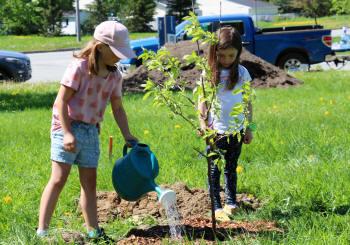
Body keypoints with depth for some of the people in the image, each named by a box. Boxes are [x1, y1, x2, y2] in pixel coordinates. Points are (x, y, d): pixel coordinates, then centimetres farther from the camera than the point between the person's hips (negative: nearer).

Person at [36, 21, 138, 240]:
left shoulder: (114, 76, 3)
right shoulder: (79, 67, -16)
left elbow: (118, 108, 11)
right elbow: (61, 101, -17)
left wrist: (128, 136, 3)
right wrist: (67, 133, -22)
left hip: (91, 131, 7)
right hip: (68, 128, -6)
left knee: (89, 182, 9)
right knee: (59, 179, -9)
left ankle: (94, 231, 15)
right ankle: (42, 231, -8)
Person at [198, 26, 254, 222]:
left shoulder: (242, 73, 2)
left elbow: (247, 102, 7)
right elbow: (202, 102, -5)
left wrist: (249, 128, 8)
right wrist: (203, 123, -18)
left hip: (236, 130, 3)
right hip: (216, 130, -2)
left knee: (231, 168, 15)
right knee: (215, 169, 1)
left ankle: (231, 202, 26)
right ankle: (217, 206, 4)